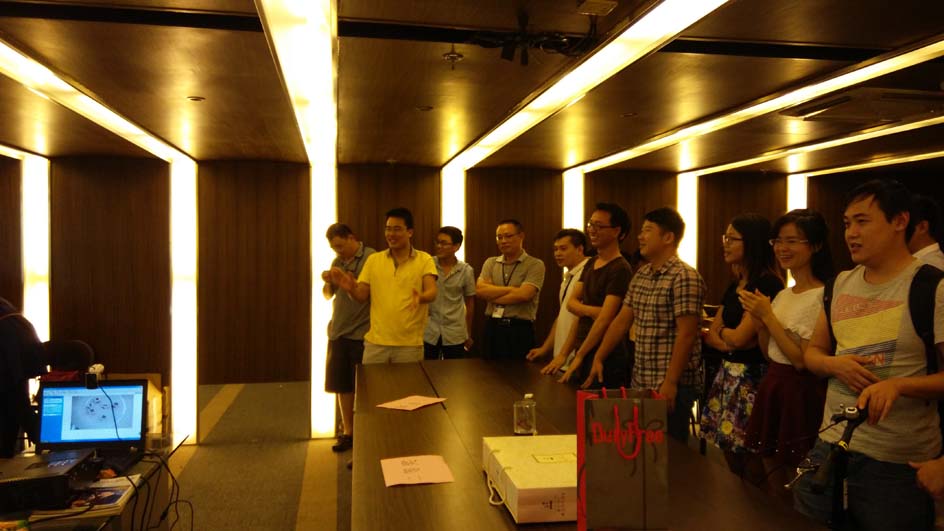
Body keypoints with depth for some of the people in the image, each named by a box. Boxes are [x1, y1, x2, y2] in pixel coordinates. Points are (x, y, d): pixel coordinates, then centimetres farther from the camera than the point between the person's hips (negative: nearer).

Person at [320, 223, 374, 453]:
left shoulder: (371, 258, -9)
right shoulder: (337, 262, 11)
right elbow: (328, 295, 16)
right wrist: (327, 282, -5)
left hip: (362, 334, -6)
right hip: (338, 332, 6)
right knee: (342, 385, 11)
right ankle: (347, 432, 22)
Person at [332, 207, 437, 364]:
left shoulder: (425, 260, -1)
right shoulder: (373, 259, 7)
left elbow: (432, 293, -12)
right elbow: (362, 296, 5)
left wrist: (421, 297, -36)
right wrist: (351, 288, -18)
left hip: (410, 344, -2)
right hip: (376, 342, 2)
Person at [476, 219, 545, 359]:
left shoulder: (535, 265, -4)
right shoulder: (490, 263, 10)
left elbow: (524, 295, -17)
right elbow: (480, 290, -5)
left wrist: (491, 295, -7)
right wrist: (511, 289, -13)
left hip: (520, 330, -4)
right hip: (492, 328, 4)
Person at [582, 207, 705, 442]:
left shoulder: (684, 277, -14)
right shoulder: (640, 275, 10)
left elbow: (686, 335, -19)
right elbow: (622, 320, 14)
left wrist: (671, 382, -21)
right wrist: (598, 358, 11)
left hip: (671, 385, -7)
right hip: (640, 381, 8)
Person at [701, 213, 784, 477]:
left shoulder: (767, 284, -13)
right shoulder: (735, 287, 13)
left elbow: (740, 337, -16)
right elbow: (712, 333, 14)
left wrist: (723, 331, 5)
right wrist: (730, 341, -7)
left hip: (753, 378, -8)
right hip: (729, 375, 8)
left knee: (752, 471, 0)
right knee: (731, 459, 14)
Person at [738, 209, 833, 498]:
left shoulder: (822, 297, -16)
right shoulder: (782, 295, 10)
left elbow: (803, 360, -20)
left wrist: (768, 316, -18)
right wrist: (760, 323, -4)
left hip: (802, 394, -8)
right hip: (771, 387, 8)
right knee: (774, 488, 19)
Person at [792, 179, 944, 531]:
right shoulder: (842, 283, 8)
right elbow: (812, 352, 14)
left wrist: (898, 384, -28)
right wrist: (834, 364, -6)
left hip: (897, 464, -5)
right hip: (829, 446, 6)